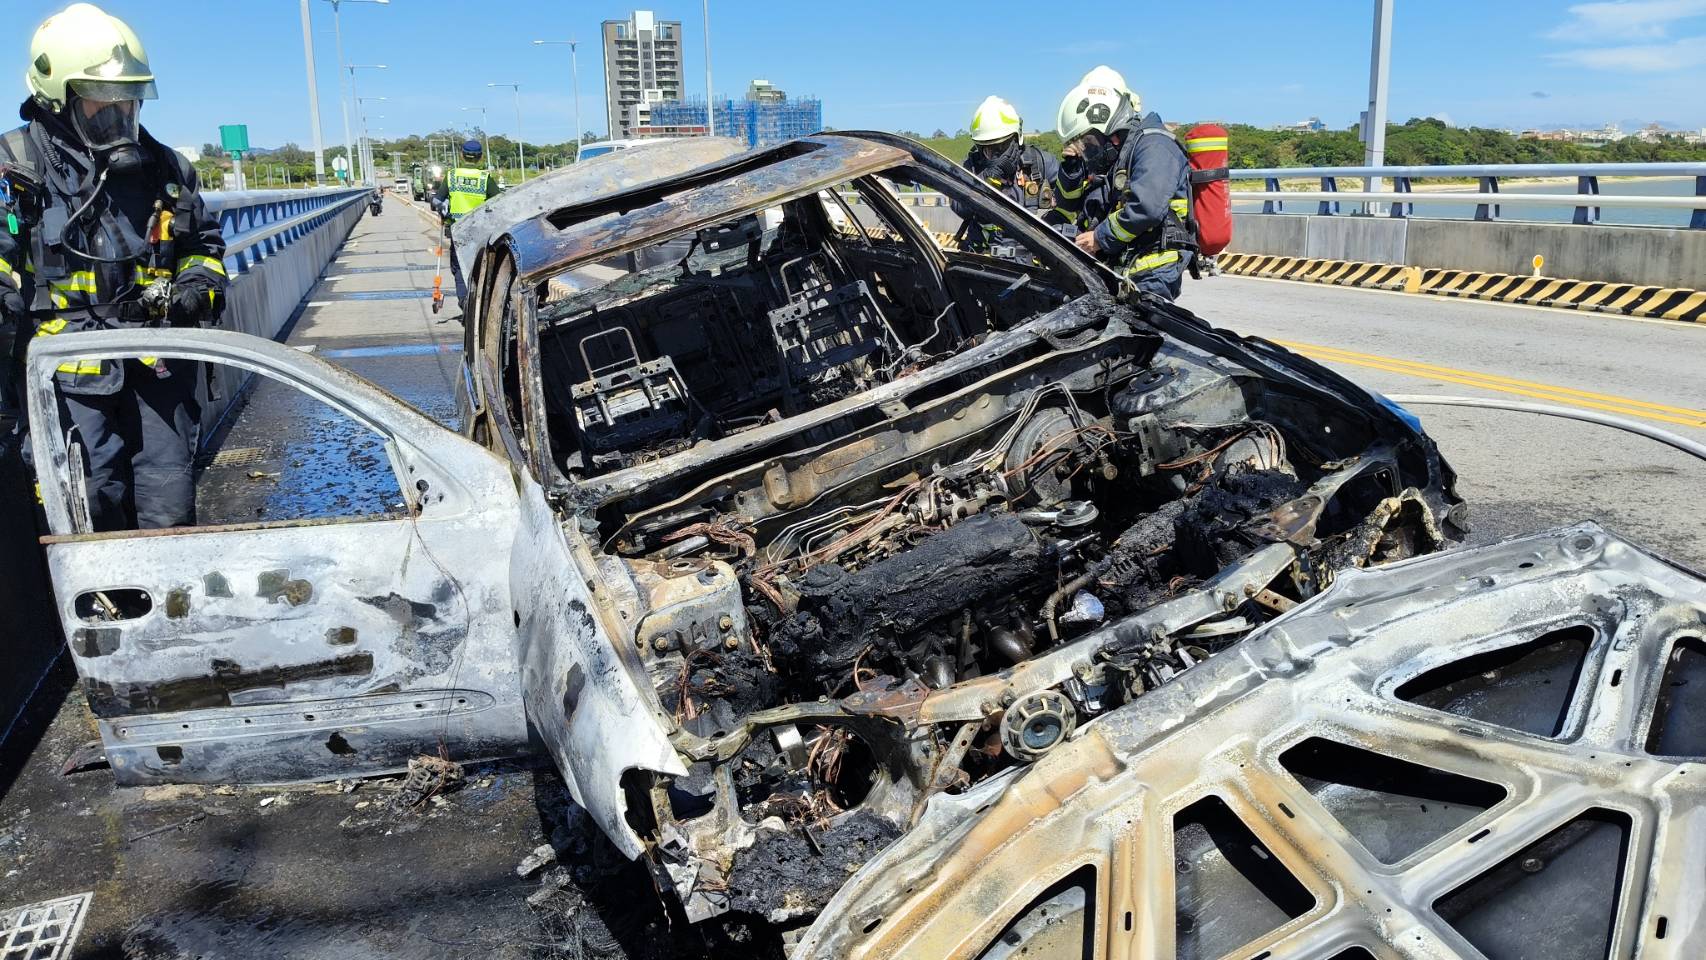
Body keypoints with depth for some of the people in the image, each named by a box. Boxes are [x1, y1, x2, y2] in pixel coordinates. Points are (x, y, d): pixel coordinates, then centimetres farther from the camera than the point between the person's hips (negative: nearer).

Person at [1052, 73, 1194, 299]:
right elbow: (1067, 204, 27)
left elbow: (1145, 208, -22)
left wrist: (1101, 237, -11)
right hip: (1111, 268, 8)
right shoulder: (1101, 159, 23)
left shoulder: (1153, 145, -7)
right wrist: (1071, 166, 9)